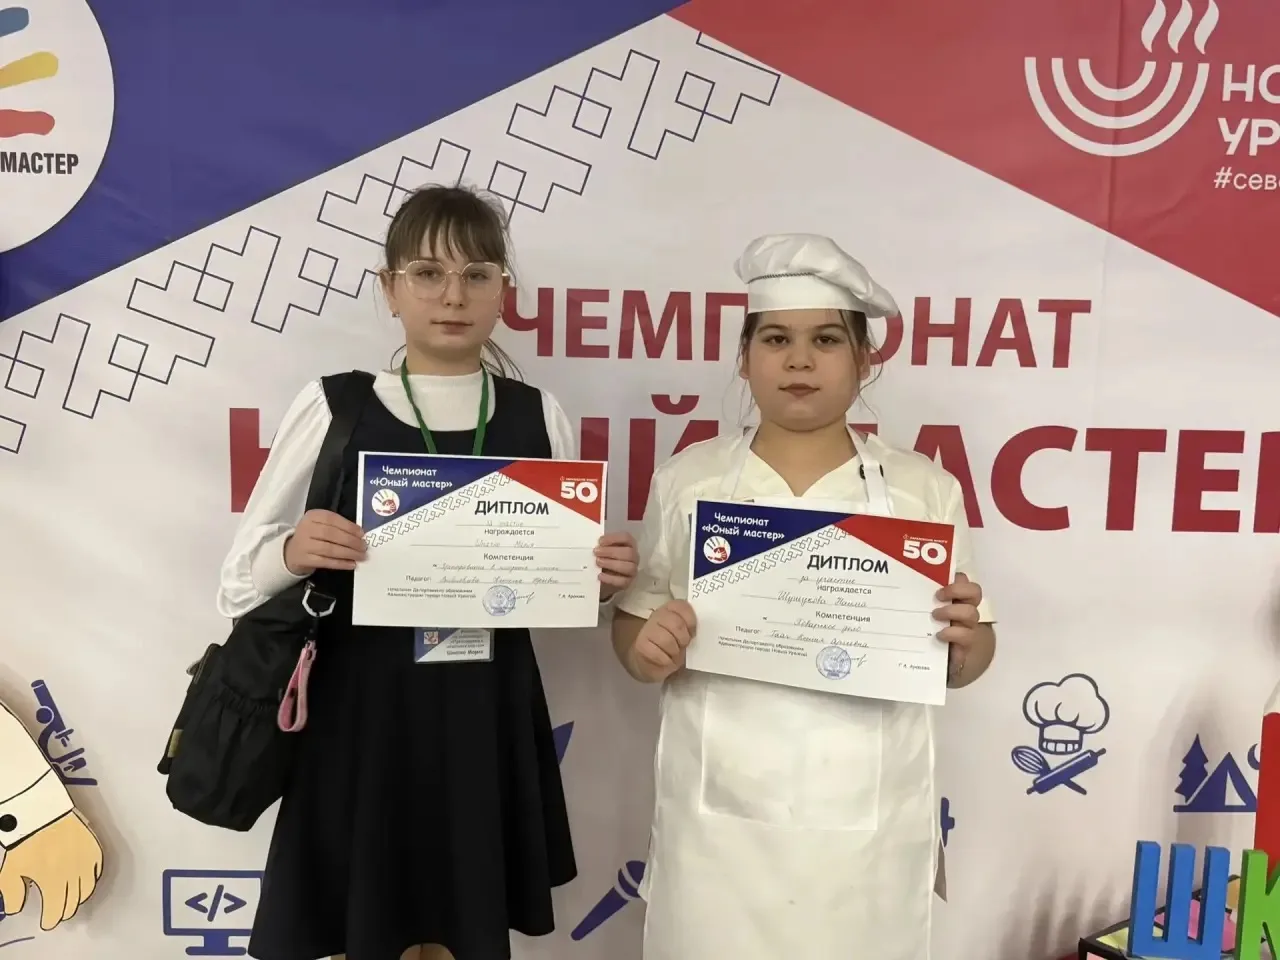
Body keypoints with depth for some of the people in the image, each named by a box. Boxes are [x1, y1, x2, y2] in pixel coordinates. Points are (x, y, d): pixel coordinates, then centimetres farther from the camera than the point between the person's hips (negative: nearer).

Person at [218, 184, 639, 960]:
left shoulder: (539, 416, 1)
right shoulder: (334, 407, -6)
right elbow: (242, 583, -2)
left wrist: (604, 579, -12)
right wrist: (292, 555, -22)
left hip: (488, 723, 2)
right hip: (360, 721, -2)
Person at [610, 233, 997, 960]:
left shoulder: (925, 490, -1)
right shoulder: (687, 481, -1)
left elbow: (962, 665, 4)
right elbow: (631, 627, 6)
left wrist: (966, 636, -17)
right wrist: (649, 649, -16)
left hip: (867, 825, 0)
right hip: (718, 818, 0)